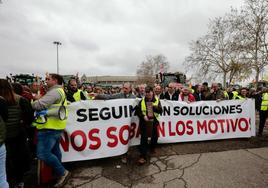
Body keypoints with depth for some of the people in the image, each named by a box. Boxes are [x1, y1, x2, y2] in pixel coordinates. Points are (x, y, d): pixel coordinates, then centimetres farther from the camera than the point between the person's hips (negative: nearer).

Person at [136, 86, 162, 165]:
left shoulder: (157, 100, 1)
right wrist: (143, 116, -16)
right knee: (144, 138, -5)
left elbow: (160, 111, -7)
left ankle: (152, 148, 45)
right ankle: (143, 156, 0)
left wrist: (153, 106, -22)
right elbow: (138, 111, -1)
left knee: (154, 136, 16)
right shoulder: (142, 101, 0)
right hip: (144, 122, -2)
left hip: (154, 121, 2)